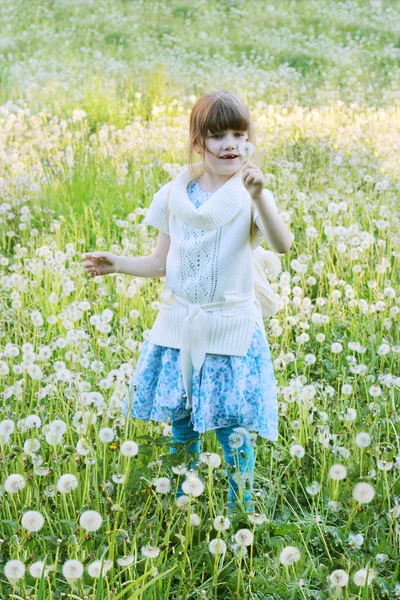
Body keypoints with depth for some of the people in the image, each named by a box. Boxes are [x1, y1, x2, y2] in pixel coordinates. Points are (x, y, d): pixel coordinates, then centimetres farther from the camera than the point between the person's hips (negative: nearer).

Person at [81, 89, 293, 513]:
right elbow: (162, 263, 9)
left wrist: (258, 196, -42)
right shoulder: (174, 194, 2)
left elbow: (282, 245, -29)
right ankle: (181, 505, 34)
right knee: (181, 424, 14)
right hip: (179, 324, 4)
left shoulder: (250, 196, -10)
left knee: (233, 430, 0)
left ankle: (241, 508, 21)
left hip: (231, 327, -4)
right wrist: (117, 264, -5)